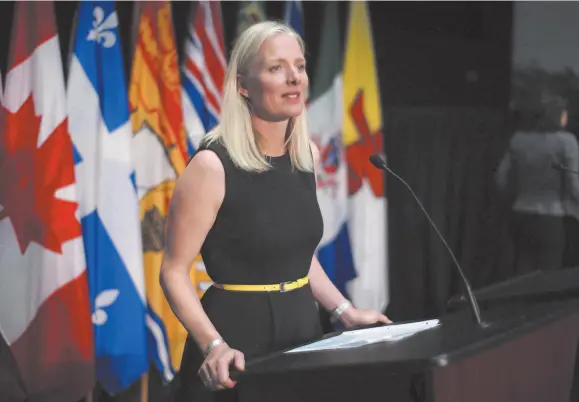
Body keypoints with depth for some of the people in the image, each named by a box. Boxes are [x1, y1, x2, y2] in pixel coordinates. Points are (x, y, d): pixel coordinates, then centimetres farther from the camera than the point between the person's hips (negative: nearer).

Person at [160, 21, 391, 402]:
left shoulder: (307, 155, 5)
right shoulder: (213, 165, -16)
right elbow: (175, 271, -15)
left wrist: (345, 311, 11)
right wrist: (214, 345, -27)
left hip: (302, 325, 6)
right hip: (238, 331, -6)